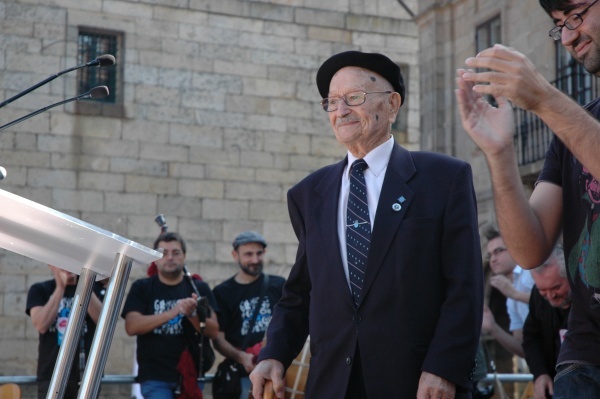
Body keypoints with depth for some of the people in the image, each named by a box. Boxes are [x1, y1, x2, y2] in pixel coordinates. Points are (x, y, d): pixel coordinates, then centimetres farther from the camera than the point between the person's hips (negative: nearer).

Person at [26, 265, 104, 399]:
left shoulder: (94, 287, 8)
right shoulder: (39, 290, 7)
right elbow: (41, 325, -9)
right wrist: (60, 287, -12)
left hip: (87, 375, 1)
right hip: (52, 376, -1)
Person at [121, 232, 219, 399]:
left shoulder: (199, 288, 7)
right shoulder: (141, 288, 4)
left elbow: (213, 331, -1)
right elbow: (131, 327, -10)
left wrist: (193, 314, -22)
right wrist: (171, 313, -24)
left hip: (191, 375, 2)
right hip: (155, 377, -2)